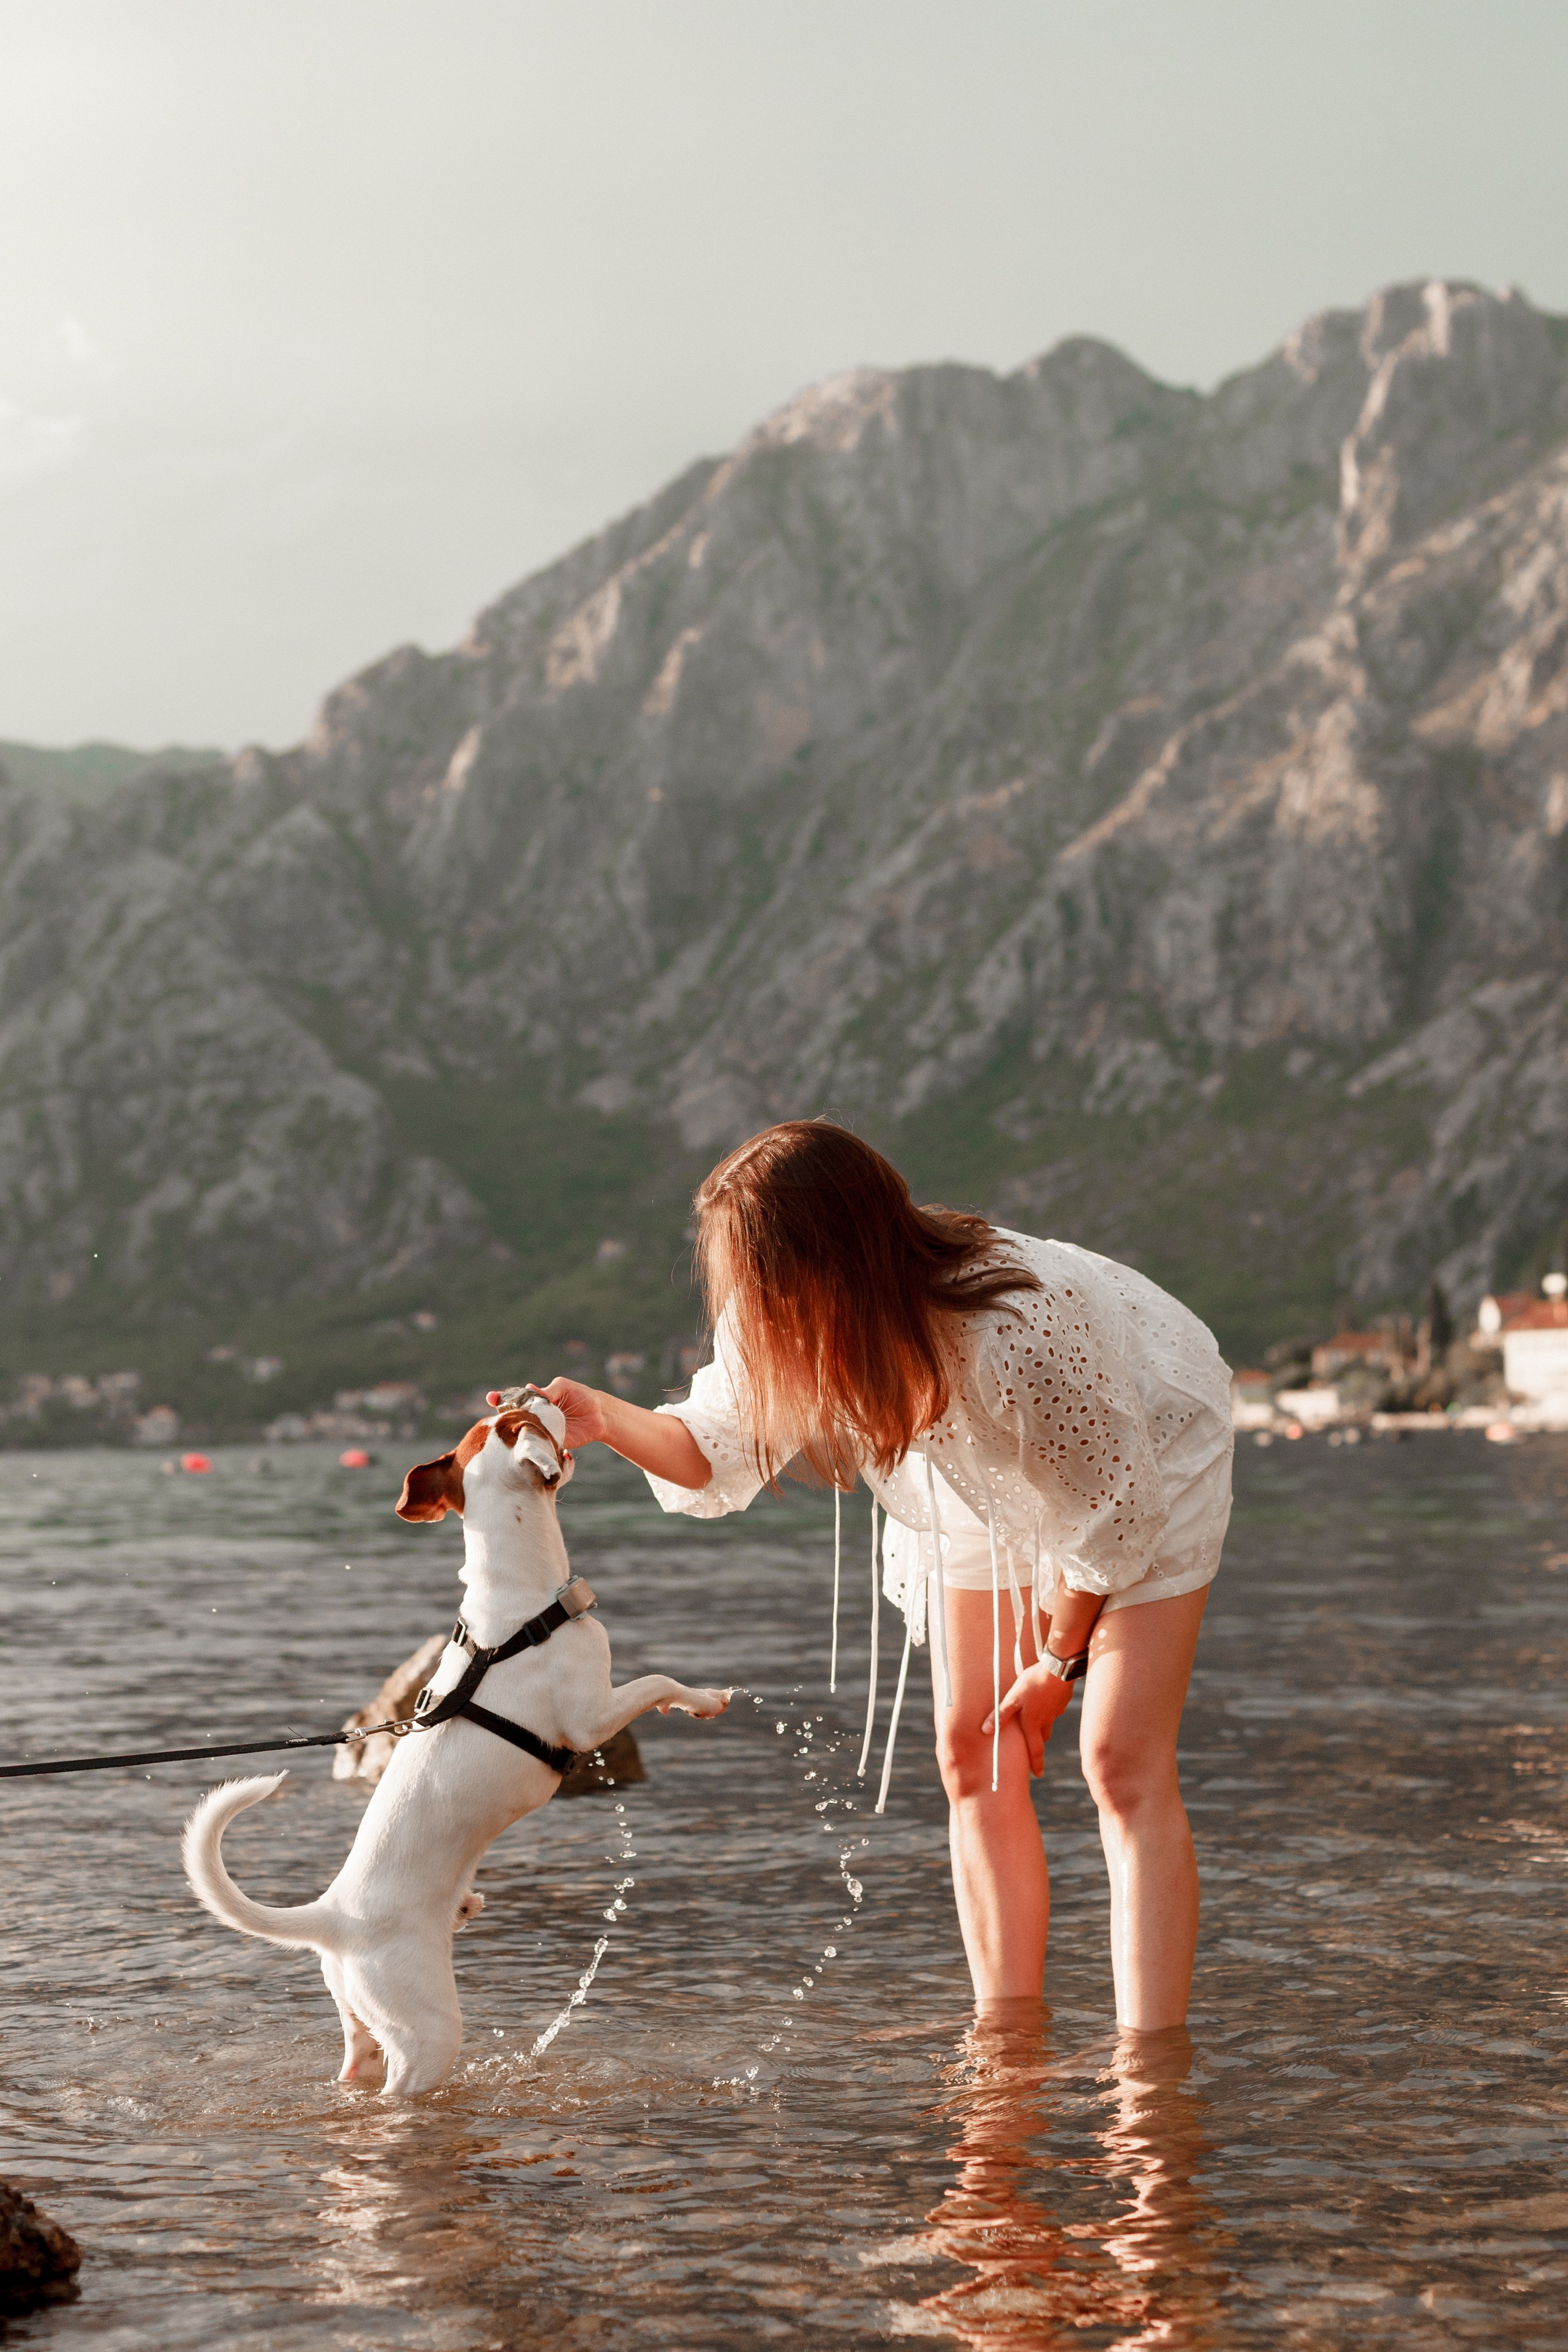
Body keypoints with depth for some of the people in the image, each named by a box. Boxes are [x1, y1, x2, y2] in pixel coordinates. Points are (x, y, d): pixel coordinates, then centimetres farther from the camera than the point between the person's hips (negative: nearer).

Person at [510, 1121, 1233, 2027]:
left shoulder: (1014, 1331, -42)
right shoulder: (790, 1325, -26)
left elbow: (1109, 1506, -26)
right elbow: (718, 1454, -11)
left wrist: (1055, 1662, -13)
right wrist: (608, 1420, -32)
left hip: (1147, 1450, -6)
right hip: (994, 1486, 6)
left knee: (1124, 1762, -15)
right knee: (973, 1753, 0)